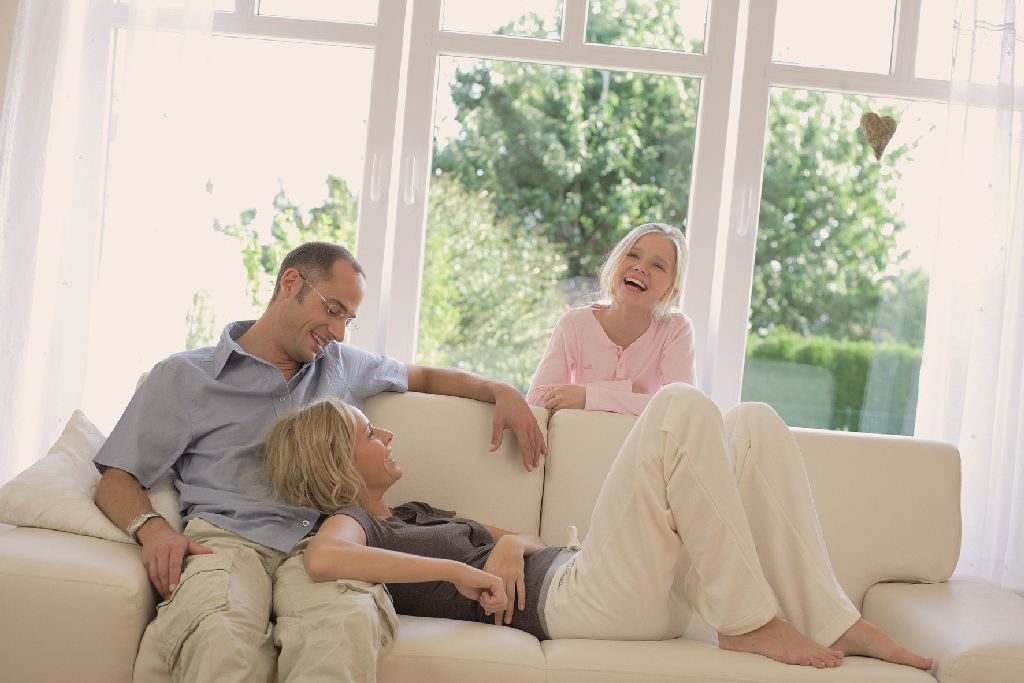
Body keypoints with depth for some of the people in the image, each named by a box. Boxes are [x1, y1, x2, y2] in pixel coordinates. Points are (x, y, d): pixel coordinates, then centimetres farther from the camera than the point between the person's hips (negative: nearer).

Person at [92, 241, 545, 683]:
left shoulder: (339, 366, 29)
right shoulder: (183, 377, 15)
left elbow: (423, 377, 43)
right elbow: (117, 480, 10)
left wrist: (501, 391, 27)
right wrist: (152, 529, -12)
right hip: (224, 539, -2)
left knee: (351, 622, -38)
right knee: (219, 632, -41)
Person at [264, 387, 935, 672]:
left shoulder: (414, 513, 29)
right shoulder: (350, 522, 3)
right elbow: (323, 560, -25)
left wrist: (508, 545, 0)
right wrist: (461, 572, -20)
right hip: (568, 601, -9)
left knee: (755, 423, 1)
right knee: (680, 405, -18)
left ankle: (831, 622, -5)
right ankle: (748, 622, -15)